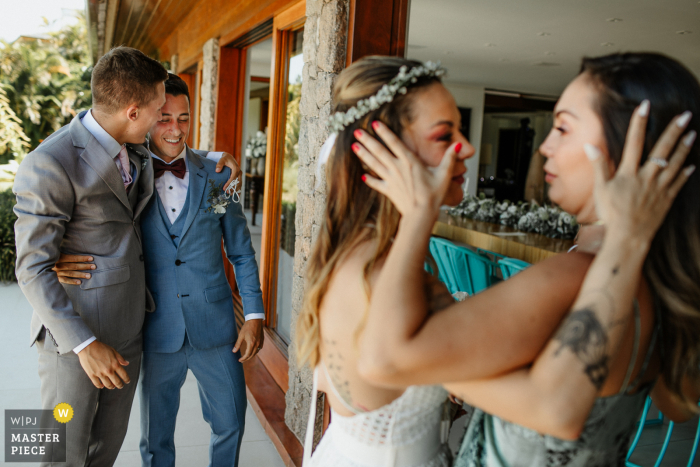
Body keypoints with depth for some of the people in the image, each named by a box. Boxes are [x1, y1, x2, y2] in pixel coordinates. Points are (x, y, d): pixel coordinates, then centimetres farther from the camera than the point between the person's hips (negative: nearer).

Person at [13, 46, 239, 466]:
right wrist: (84, 344, -20)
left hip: (128, 331, 7)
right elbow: (33, 269, -17)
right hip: (74, 336, -6)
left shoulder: (137, 149, 3)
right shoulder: (49, 165, -20)